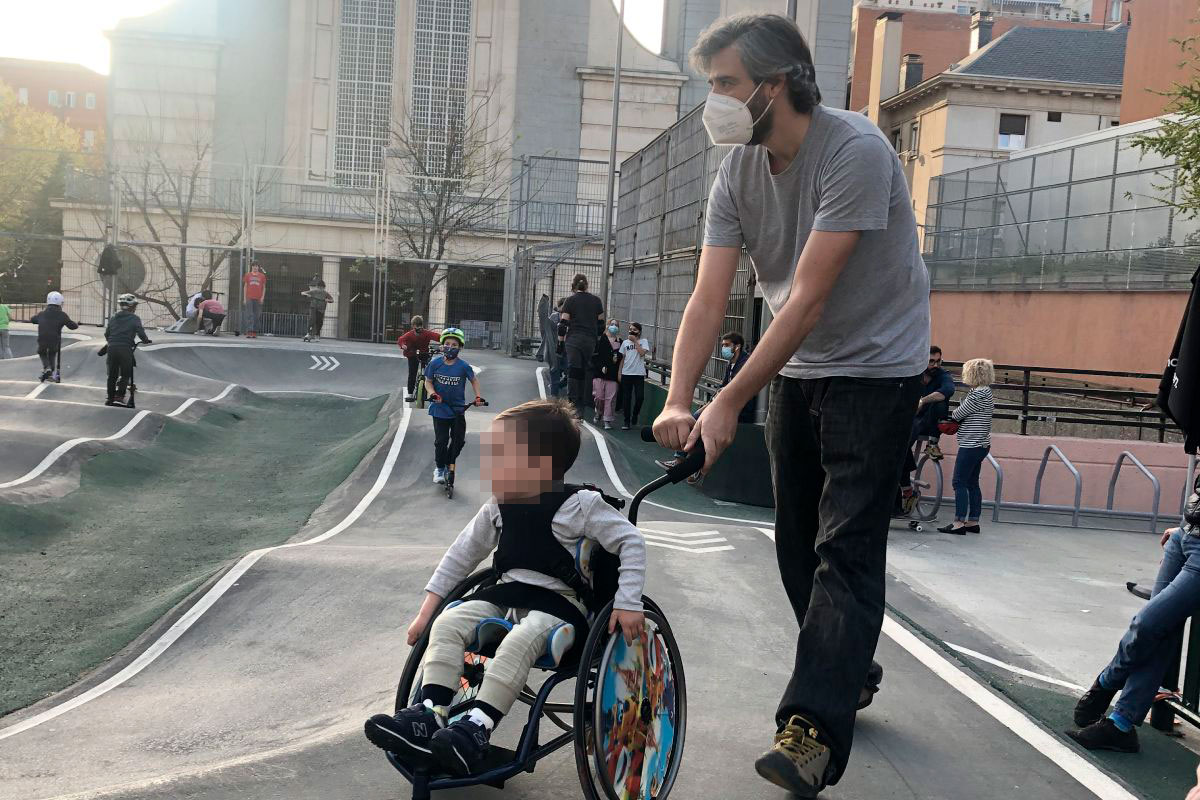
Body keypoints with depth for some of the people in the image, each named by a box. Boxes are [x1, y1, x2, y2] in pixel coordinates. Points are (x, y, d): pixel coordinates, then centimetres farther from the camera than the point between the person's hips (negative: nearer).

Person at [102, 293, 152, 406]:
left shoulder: (113, 318, 14)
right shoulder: (135, 318, -2)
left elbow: (106, 334, 18)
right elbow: (141, 333, -8)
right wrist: (146, 340, 11)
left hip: (112, 348, 5)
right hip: (125, 349, -5)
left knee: (112, 374, 13)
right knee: (125, 374, 6)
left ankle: (110, 398, 16)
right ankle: (119, 396, -5)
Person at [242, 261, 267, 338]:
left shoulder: (262, 276, 9)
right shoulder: (247, 275, 10)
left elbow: (264, 287, 12)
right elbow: (245, 287, 12)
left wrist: (262, 297, 1)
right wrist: (244, 298, 6)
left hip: (258, 299, 0)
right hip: (249, 298, 0)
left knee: (256, 316, 2)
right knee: (249, 315, -8)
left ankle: (255, 333, 7)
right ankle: (249, 332, -13)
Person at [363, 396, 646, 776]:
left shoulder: (581, 505, -10)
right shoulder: (497, 509, 8)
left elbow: (632, 542, -9)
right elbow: (461, 555, 15)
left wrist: (628, 604, -18)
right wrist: (427, 609, 13)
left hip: (561, 605, -6)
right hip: (507, 596, 6)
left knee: (521, 639, -36)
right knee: (448, 623, -16)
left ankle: (477, 728, -36)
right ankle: (429, 715, -21)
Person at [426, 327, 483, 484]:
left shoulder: (463, 366, -9)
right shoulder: (435, 363, -7)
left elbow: (474, 380, 6)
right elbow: (428, 382, 2)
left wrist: (478, 396, -6)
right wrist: (433, 394, -16)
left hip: (458, 408, 1)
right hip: (440, 408, -1)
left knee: (459, 439, 1)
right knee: (441, 440, -1)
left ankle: (449, 463, 25)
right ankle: (439, 468, 18)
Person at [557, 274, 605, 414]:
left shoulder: (570, 300, -1)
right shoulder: (596, 300, 9)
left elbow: (563, 324, -4)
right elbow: (601, 323, 12)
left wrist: (560, 343, 1)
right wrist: (596, 339, 20)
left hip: (573, 340, -3)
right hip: (590, 341, 3)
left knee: (573, 372, -4)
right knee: (584, 373, 10)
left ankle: (573, 404, -9)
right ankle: (582, 405, 12)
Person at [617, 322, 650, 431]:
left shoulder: (643, 342, 4)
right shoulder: (625, 342, 13)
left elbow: (642, 353, -14)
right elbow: (622, 358, 15)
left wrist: (635, 341, -10)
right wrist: (619, 373, 9)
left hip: (639, 373, -2)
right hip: (626, 373, 2)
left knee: (640, 397, -9)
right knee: (626, 398, 3)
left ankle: (635, 415, 17)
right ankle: (627, 421, 11)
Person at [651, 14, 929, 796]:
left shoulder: (855, 150, -24)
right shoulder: (737, 172, -4)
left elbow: (808, 295, -29)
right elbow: (709, 298, -10)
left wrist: (730, 402, -30)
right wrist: (677, 402, -23)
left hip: (875, 366, -7)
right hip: (797, 369, 7)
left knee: (845, 547, -12)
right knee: (798, 541, 12)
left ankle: (815, 732, -11)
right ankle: (850, 672, 32)